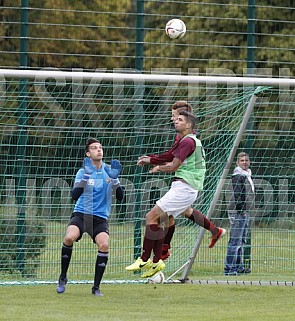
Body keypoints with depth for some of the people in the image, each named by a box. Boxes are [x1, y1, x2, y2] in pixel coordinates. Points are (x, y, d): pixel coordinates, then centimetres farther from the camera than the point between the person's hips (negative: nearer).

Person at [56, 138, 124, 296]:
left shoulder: (109, 171, 6)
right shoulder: (83, 172, 1)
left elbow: (120, 196, 1)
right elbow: (75, 195, -11)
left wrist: (114, 179, -15)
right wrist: (85, 177, -21)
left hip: (100, 217, 1)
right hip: (81, 213, -1)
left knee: (104, 244, -24)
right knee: (69, 237, -29)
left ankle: (96, 287, -9)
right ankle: (63, 277, -7)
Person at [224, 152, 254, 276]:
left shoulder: (247, 175, 19)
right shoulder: (238, 176, -12)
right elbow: (237, 195, -18)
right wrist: (241, 210, -22)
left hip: (245, 212, 10)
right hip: (237, 211, -10)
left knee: (241, 240, 14)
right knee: (235, 240, -11)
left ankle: (239, 267, 21)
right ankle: (229, 268, -12)